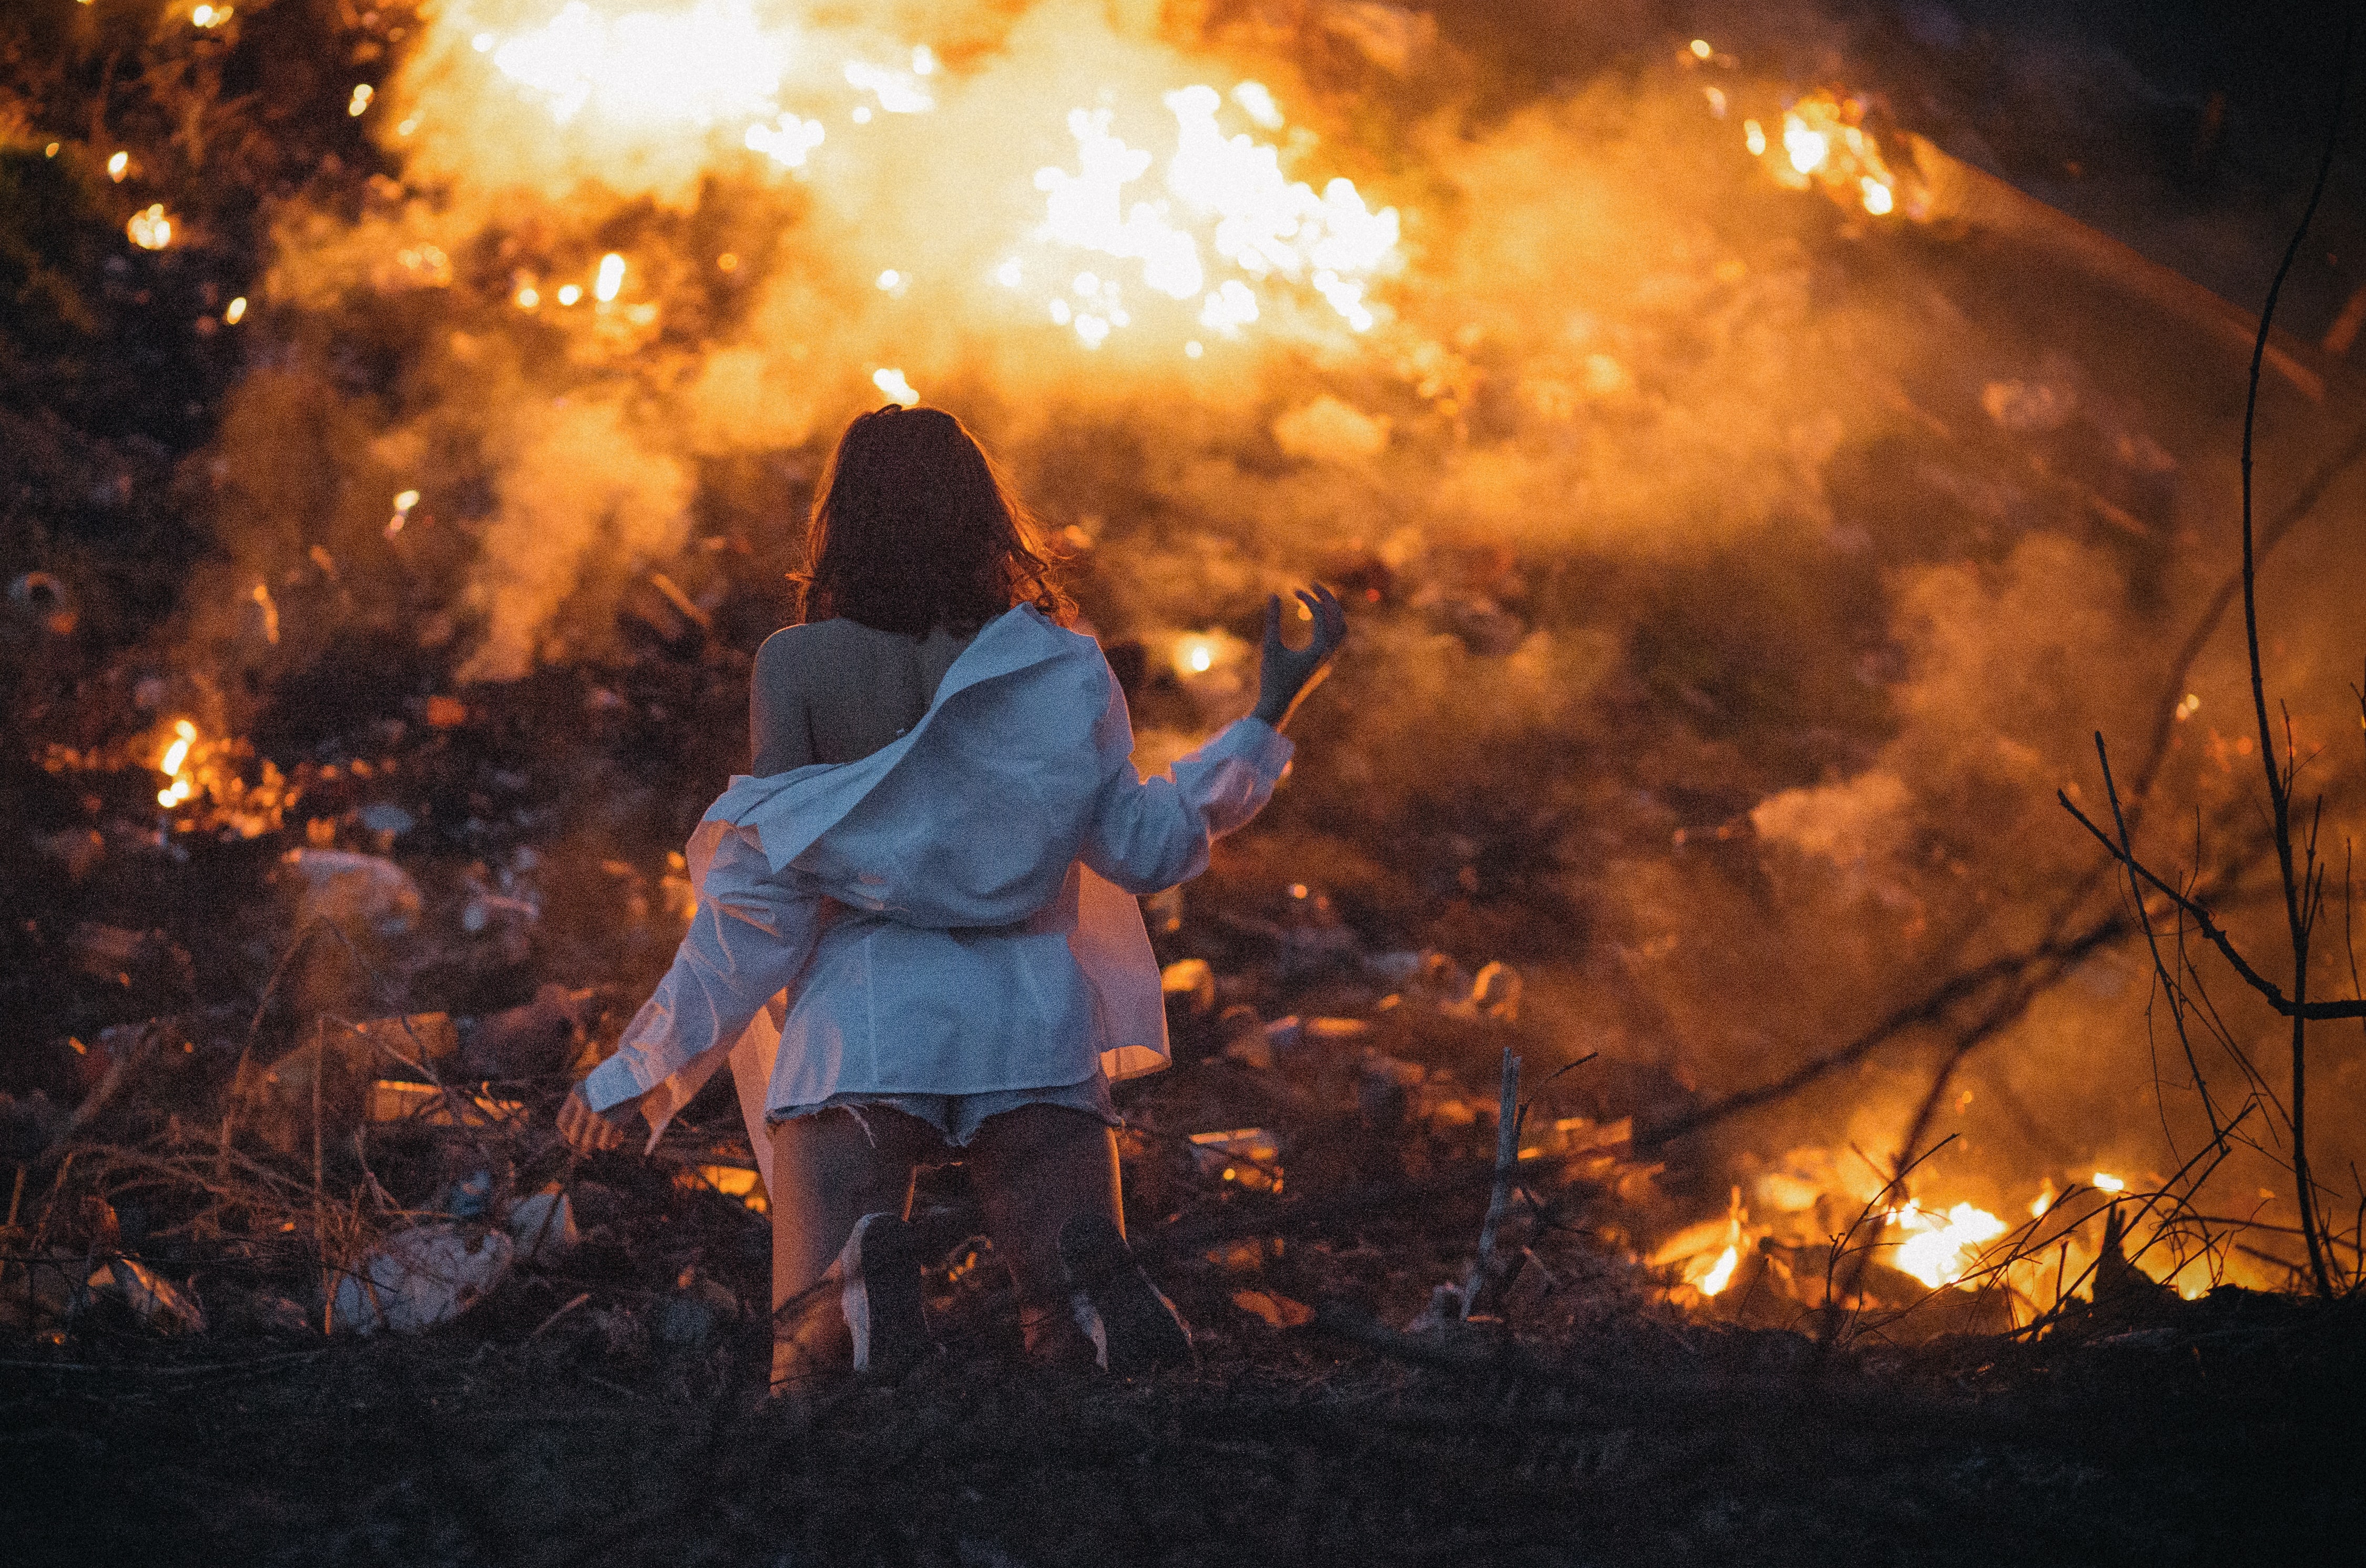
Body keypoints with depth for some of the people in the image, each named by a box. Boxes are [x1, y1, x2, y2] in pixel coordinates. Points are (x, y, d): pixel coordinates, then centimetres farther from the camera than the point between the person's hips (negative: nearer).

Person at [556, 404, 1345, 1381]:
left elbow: (766, 888, -1)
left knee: (810, 1371, -4)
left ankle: (861, 1278, -40)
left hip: (861, 1019, -2)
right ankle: (1093, 1282, -36)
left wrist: (639, 1070, 7)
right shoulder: (1058, 664, 7)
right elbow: (1143, 850, 6)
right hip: (1031, 1012, 2)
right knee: (1083, 1352, 0)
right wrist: (1270, 717, 18)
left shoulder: (798, 663, 2)